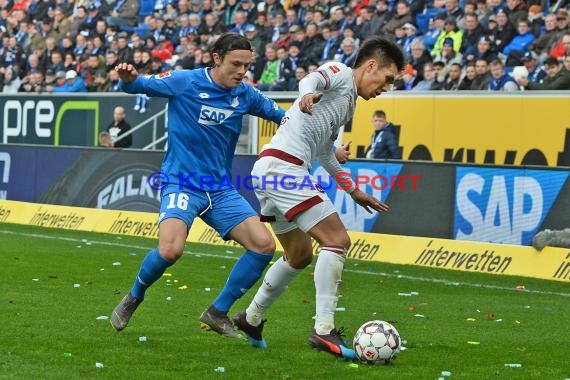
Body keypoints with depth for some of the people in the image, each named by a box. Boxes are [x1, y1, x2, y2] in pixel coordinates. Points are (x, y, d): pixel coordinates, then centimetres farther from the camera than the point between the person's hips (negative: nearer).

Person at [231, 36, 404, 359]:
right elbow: (312, 79, -25)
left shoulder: (349, 102, 27)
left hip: (271, 171, 10)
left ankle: (251, 319, 33)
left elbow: (324, 152, 37)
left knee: (300, 255, 22)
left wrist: (354, 190, 40)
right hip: (283, 166, -10)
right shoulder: (340, 73, -1)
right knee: (337, 240, -15)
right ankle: (324, 330, -17)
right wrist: (307, 95, -48)